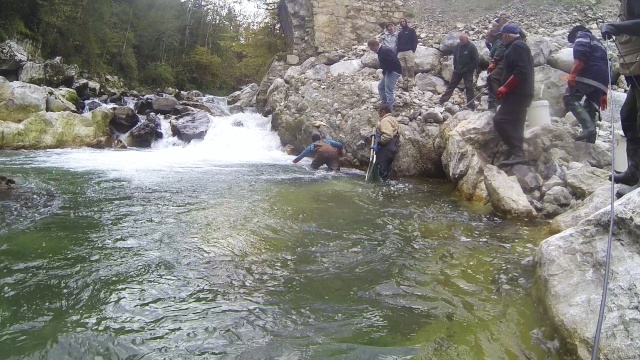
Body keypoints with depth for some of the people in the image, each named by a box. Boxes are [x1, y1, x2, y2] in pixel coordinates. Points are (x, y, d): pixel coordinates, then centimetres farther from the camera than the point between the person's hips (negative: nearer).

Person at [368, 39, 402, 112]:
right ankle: (385, 103, 26)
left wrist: (386, 71, -17)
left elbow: (393, 61, -28)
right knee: (381, 87, 18)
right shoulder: (381, 51, 11)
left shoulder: (384, 51, -22)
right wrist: (384, 72, 4)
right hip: (389, 72, 11)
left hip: (393, 72, -11)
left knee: (389, 91, -11)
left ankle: (389, 109, -6)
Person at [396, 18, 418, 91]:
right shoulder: (399, 33, 25)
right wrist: (397, 52, 9)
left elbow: (415, 41, 3)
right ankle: (404, 84, 1)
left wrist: (413, 50, -11)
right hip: (400, 53, 5)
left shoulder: (411, 30, 12)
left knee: (410, 68, -11)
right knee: (403, 69, -1)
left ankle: (410, 85, -13)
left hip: (409, 51, -4)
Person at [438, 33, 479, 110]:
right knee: (451, 85, 10)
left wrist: (470, 69, -14)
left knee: (469, 88, -2)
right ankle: (442, 101, 17)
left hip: (467, 72, -5)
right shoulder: (458, 45, 1)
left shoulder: (472, 47, -15)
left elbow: (476, 60, -13)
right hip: (457, 70, 6)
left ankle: (471, 106, 4)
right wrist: (455, 67, 8)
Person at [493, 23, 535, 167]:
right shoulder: (520, 46, 24)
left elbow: (521, 71, -21)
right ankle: (517, 154, 12)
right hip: (520, 93, 11)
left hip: (518, 93, -11)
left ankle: (517, 153, -23)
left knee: (500, 120, -20)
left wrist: (505, 87, -20)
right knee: (514, 125, 10)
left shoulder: (517, 46, -9)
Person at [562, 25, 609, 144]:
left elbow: (580, 54, -9)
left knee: (570, 99, -14)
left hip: (588, 75, -8)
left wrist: (573, 73, -20)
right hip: (601, 82, 8)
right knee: (590, 110, 6)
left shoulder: (582, 36, 15)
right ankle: (590, 139, -4)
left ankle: (588, 128, -31)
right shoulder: (599, 44, 40)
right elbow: (606, 67, 35)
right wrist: (603, 95, 32)